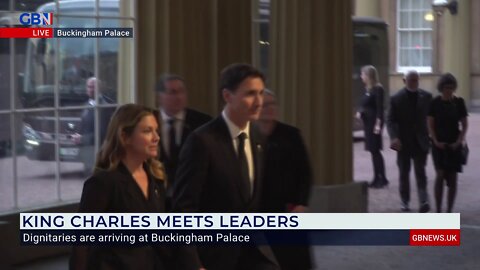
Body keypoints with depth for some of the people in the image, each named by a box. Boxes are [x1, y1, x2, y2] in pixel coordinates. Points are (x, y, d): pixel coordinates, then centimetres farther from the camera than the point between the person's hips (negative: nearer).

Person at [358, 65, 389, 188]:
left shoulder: (377, 89, -13)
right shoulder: (368, 89, 12)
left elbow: (379, 108, -17)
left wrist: (378, 123, -22)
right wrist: (361, 113, 6)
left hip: (374, 121, -9)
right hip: (368, 121, 9)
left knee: (375, 150, -8)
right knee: (373, 150, 10)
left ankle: (382, 178, -4)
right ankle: (377, 178, 14)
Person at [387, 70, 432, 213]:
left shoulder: (426, 97, 1)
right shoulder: (396, 98, -4)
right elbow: (390, 120, -5)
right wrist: (394, 137, -19)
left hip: (420, 141, 0)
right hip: (403, 142, 0)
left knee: (420, 172, -8)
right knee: (404, 173, 9)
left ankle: (423, 201, -15)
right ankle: (405, 202, 20)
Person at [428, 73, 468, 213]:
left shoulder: (459, 102, 1)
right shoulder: (435, 103, -1)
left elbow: (464, 124, 3)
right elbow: (430, 125, 1)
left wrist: (459, 141, -8)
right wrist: (436, 141, -10)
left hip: (454, 145, 1)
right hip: (439, 144, -1)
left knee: (452, 177, 2)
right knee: (440, 175, -12)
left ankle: (449, 211, 10)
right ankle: (438, 210, -5)